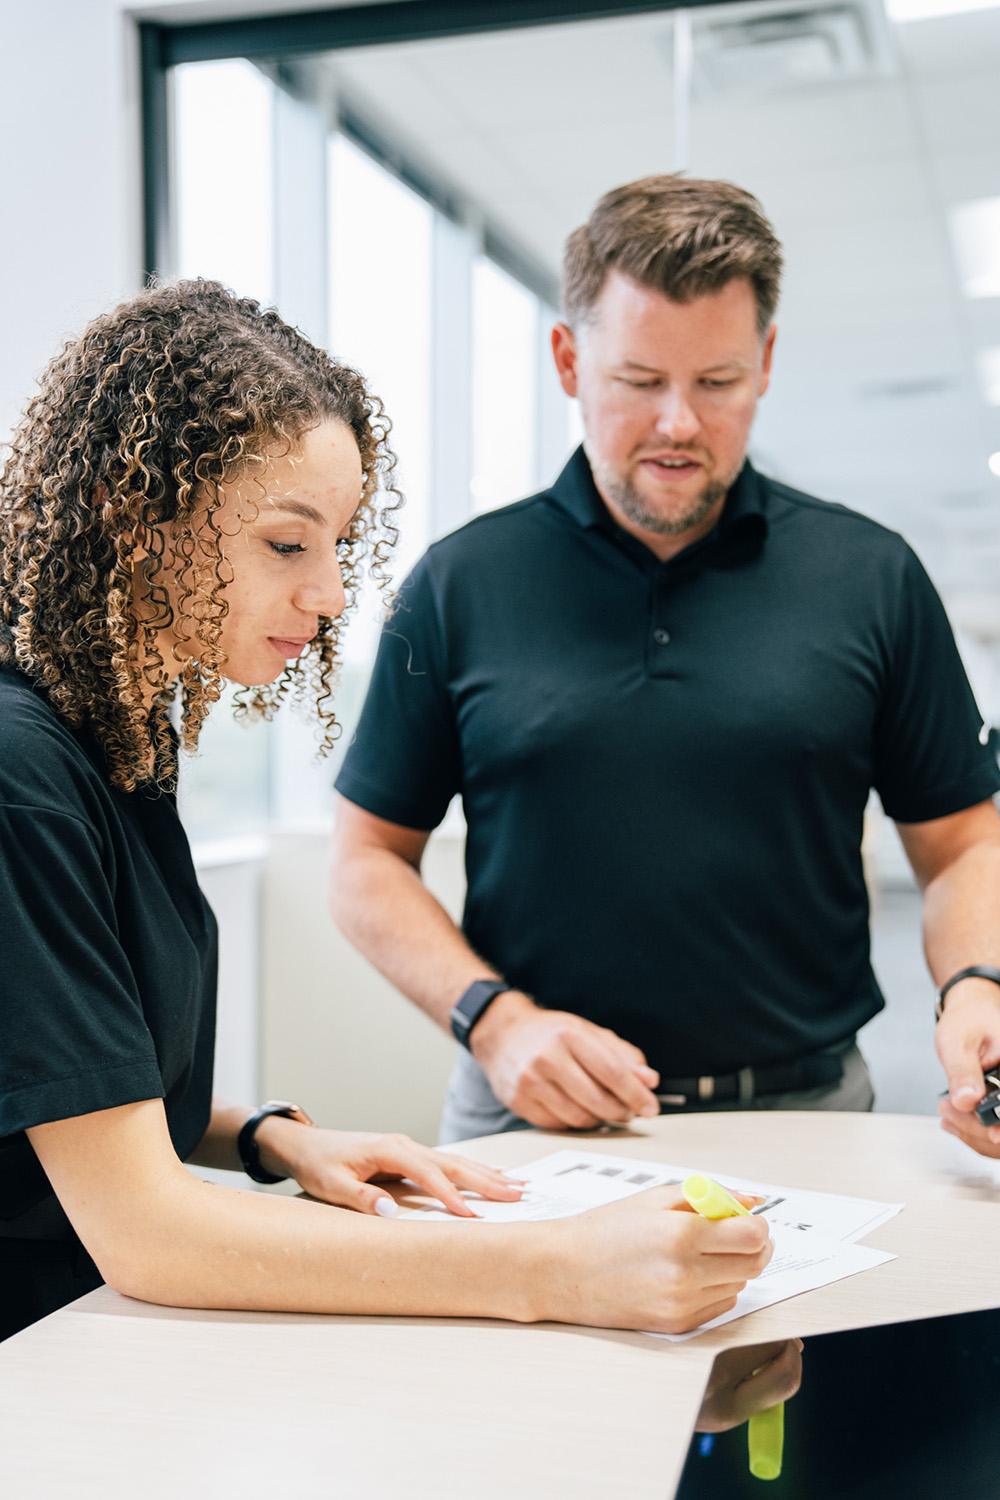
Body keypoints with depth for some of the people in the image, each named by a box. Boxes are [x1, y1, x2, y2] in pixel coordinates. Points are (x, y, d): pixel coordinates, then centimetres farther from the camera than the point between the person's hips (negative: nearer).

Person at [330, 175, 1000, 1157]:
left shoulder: (872, 576, 6)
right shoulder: (460, 583, 4)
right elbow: (367, 862, 6)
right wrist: (495, 1018, -8)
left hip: (801, 1112, 1)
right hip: (534, 1124, 0)